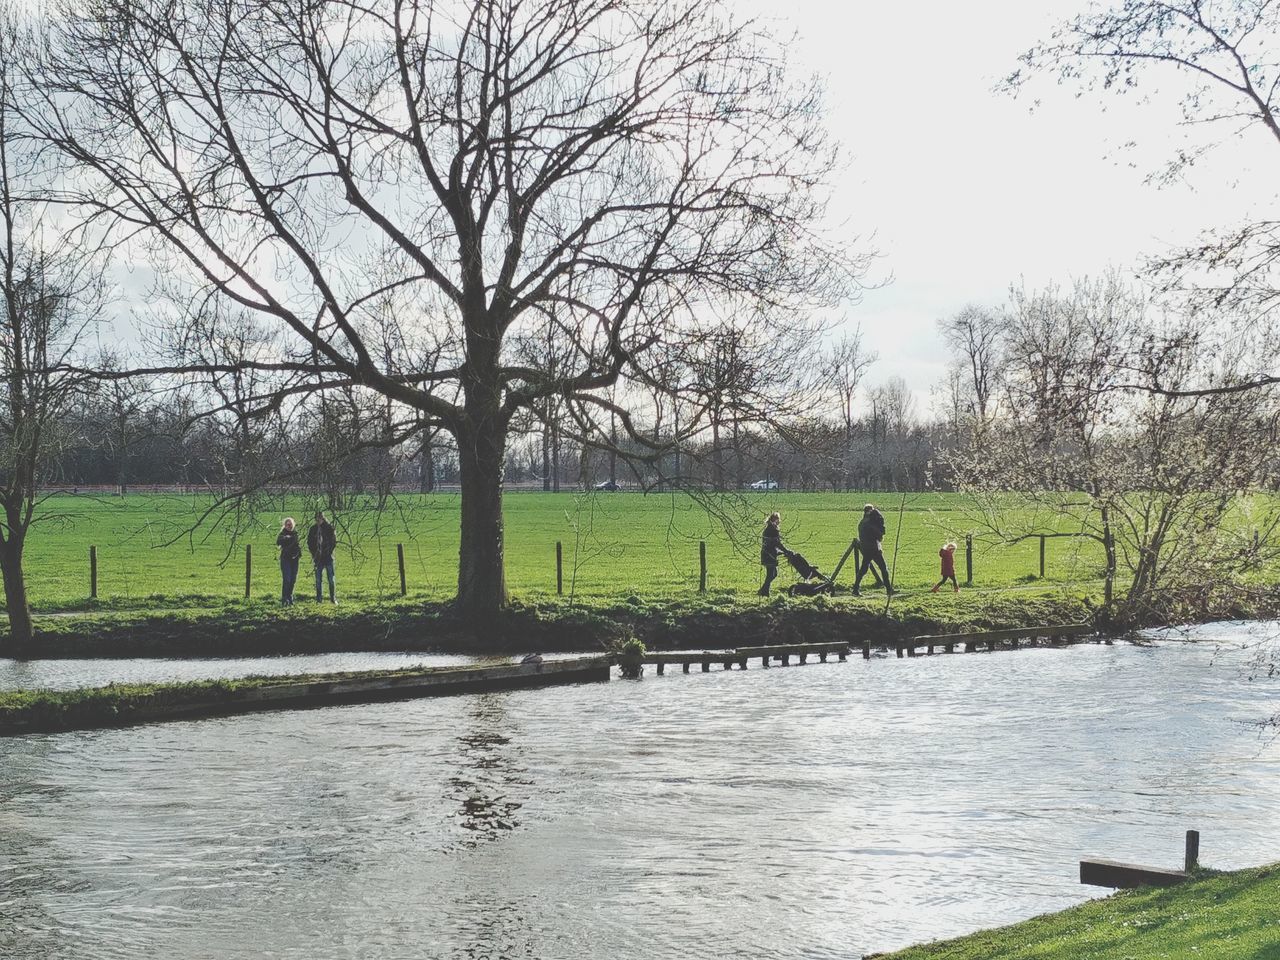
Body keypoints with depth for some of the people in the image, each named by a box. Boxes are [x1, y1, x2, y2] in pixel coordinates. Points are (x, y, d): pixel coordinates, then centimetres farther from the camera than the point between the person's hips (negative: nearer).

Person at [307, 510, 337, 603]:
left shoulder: (329, 527, -3)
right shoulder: (313, 529, 4)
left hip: (328, 557, -2)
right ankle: (319, 598, 11)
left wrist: (330, 551, -10)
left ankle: (332, 598, 5)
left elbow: (334, 541, -1)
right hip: (318, 557, 2)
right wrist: (313, 553, 0)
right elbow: (309, 542, 11)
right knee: (318, 579, 5)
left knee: (331, 578, 0)